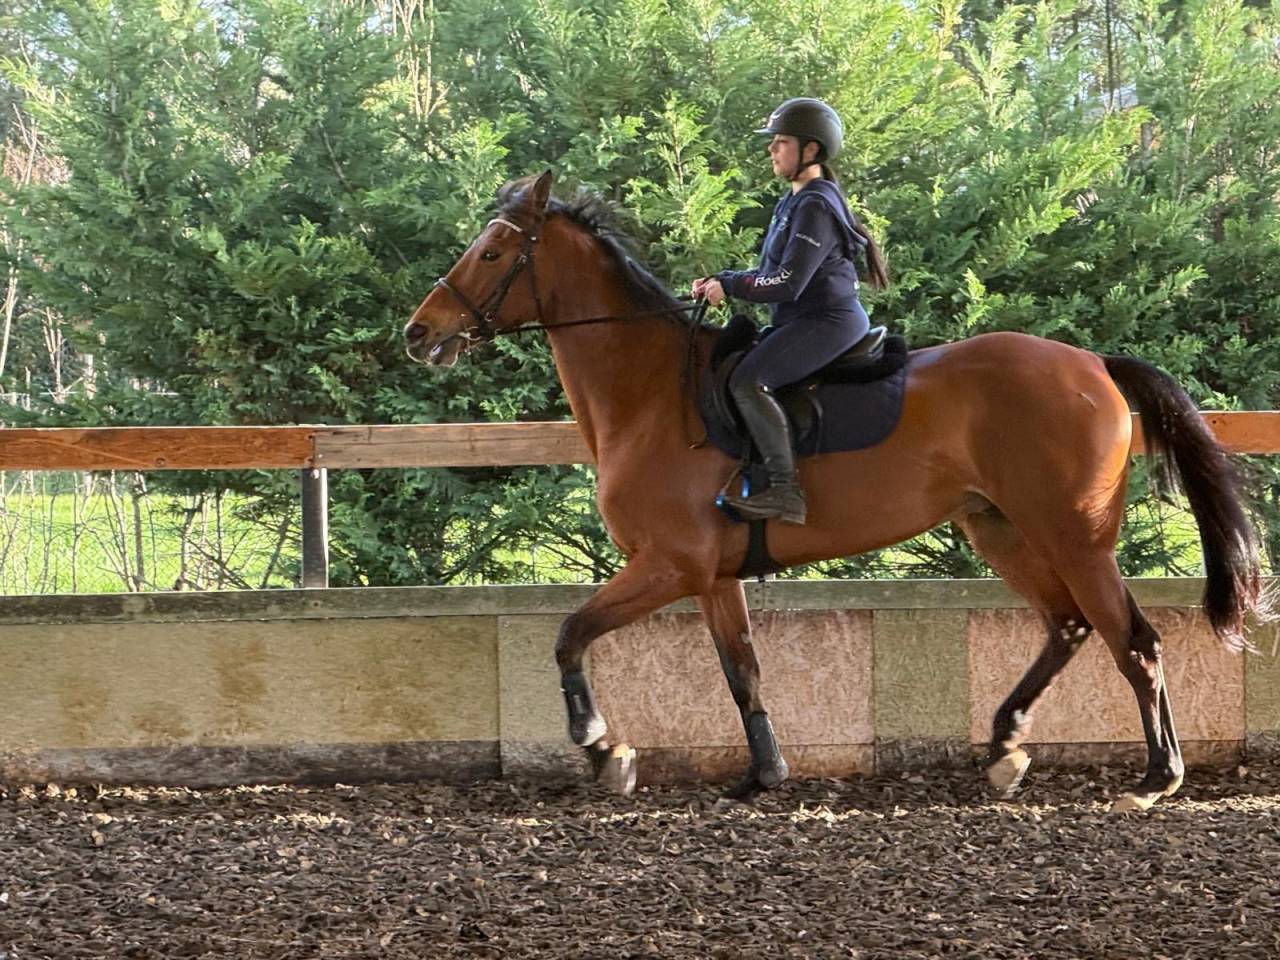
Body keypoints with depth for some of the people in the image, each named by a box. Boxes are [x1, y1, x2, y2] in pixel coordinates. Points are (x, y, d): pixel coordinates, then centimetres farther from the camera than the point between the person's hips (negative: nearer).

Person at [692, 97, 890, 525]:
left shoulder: (815, 207, -16)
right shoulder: (793, 202, 17)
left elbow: (787, 283, -22)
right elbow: (772, 272, 21)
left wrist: (729, 285, -12)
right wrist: (720, 281, 7)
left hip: (826, 321, -11)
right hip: (805, 319, 11)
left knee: (748, 381, -27)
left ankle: (786, 491, -31)